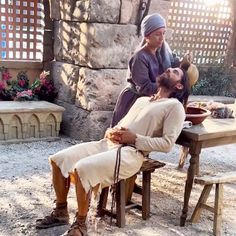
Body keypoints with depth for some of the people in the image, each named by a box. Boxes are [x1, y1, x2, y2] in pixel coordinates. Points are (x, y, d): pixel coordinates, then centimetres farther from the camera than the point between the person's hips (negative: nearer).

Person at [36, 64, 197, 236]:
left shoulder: (175, 106, 4)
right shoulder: (142, 100, 27)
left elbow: (167, 144, -7)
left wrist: (134, 138, -13)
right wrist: (110, 132, 3)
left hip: (131, 153, -7)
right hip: (107, 143, 8)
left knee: (82, 169, -30)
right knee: (59, 159, -5)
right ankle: (60, 213, 11)